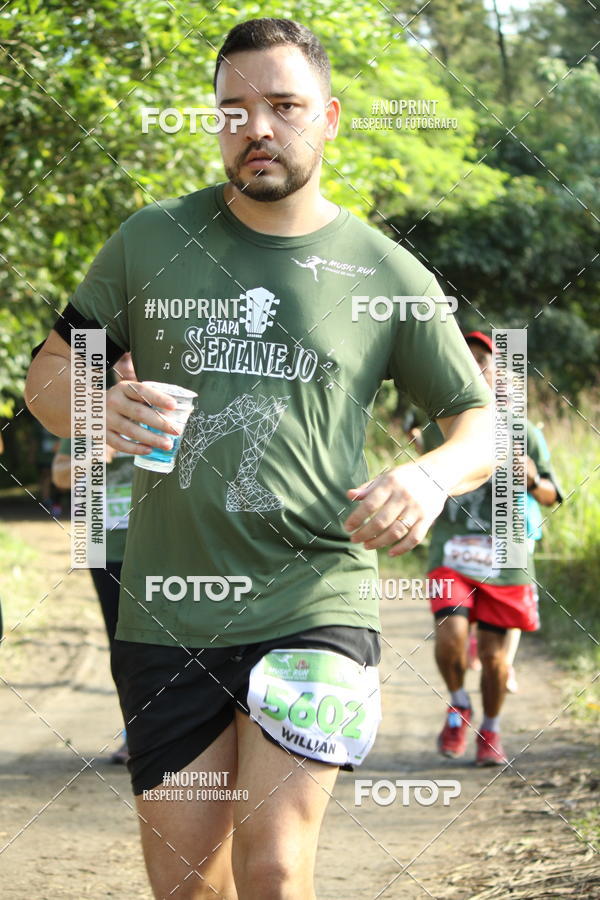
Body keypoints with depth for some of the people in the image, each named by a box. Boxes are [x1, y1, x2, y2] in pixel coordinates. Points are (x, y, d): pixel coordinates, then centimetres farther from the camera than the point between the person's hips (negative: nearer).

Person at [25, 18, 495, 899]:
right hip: (167, 618, 2)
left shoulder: (389, 276, 3)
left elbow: (480, 422, 9)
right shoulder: (151, 242, 6)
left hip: (312, 604, -2)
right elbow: (48, 371, 12)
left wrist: (432, 475, -16)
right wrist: (100, 412, -13)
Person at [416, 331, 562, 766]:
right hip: (452, 557, 0)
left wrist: (532, 479, -14)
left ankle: (491, 730, 28)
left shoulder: (523, 433, 3)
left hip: (506, 562, 0)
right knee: (451, 636, -20)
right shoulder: (438, 430, 7)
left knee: (494, 654, 2)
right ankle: (459, 705, 9)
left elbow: (551, 496, 7)